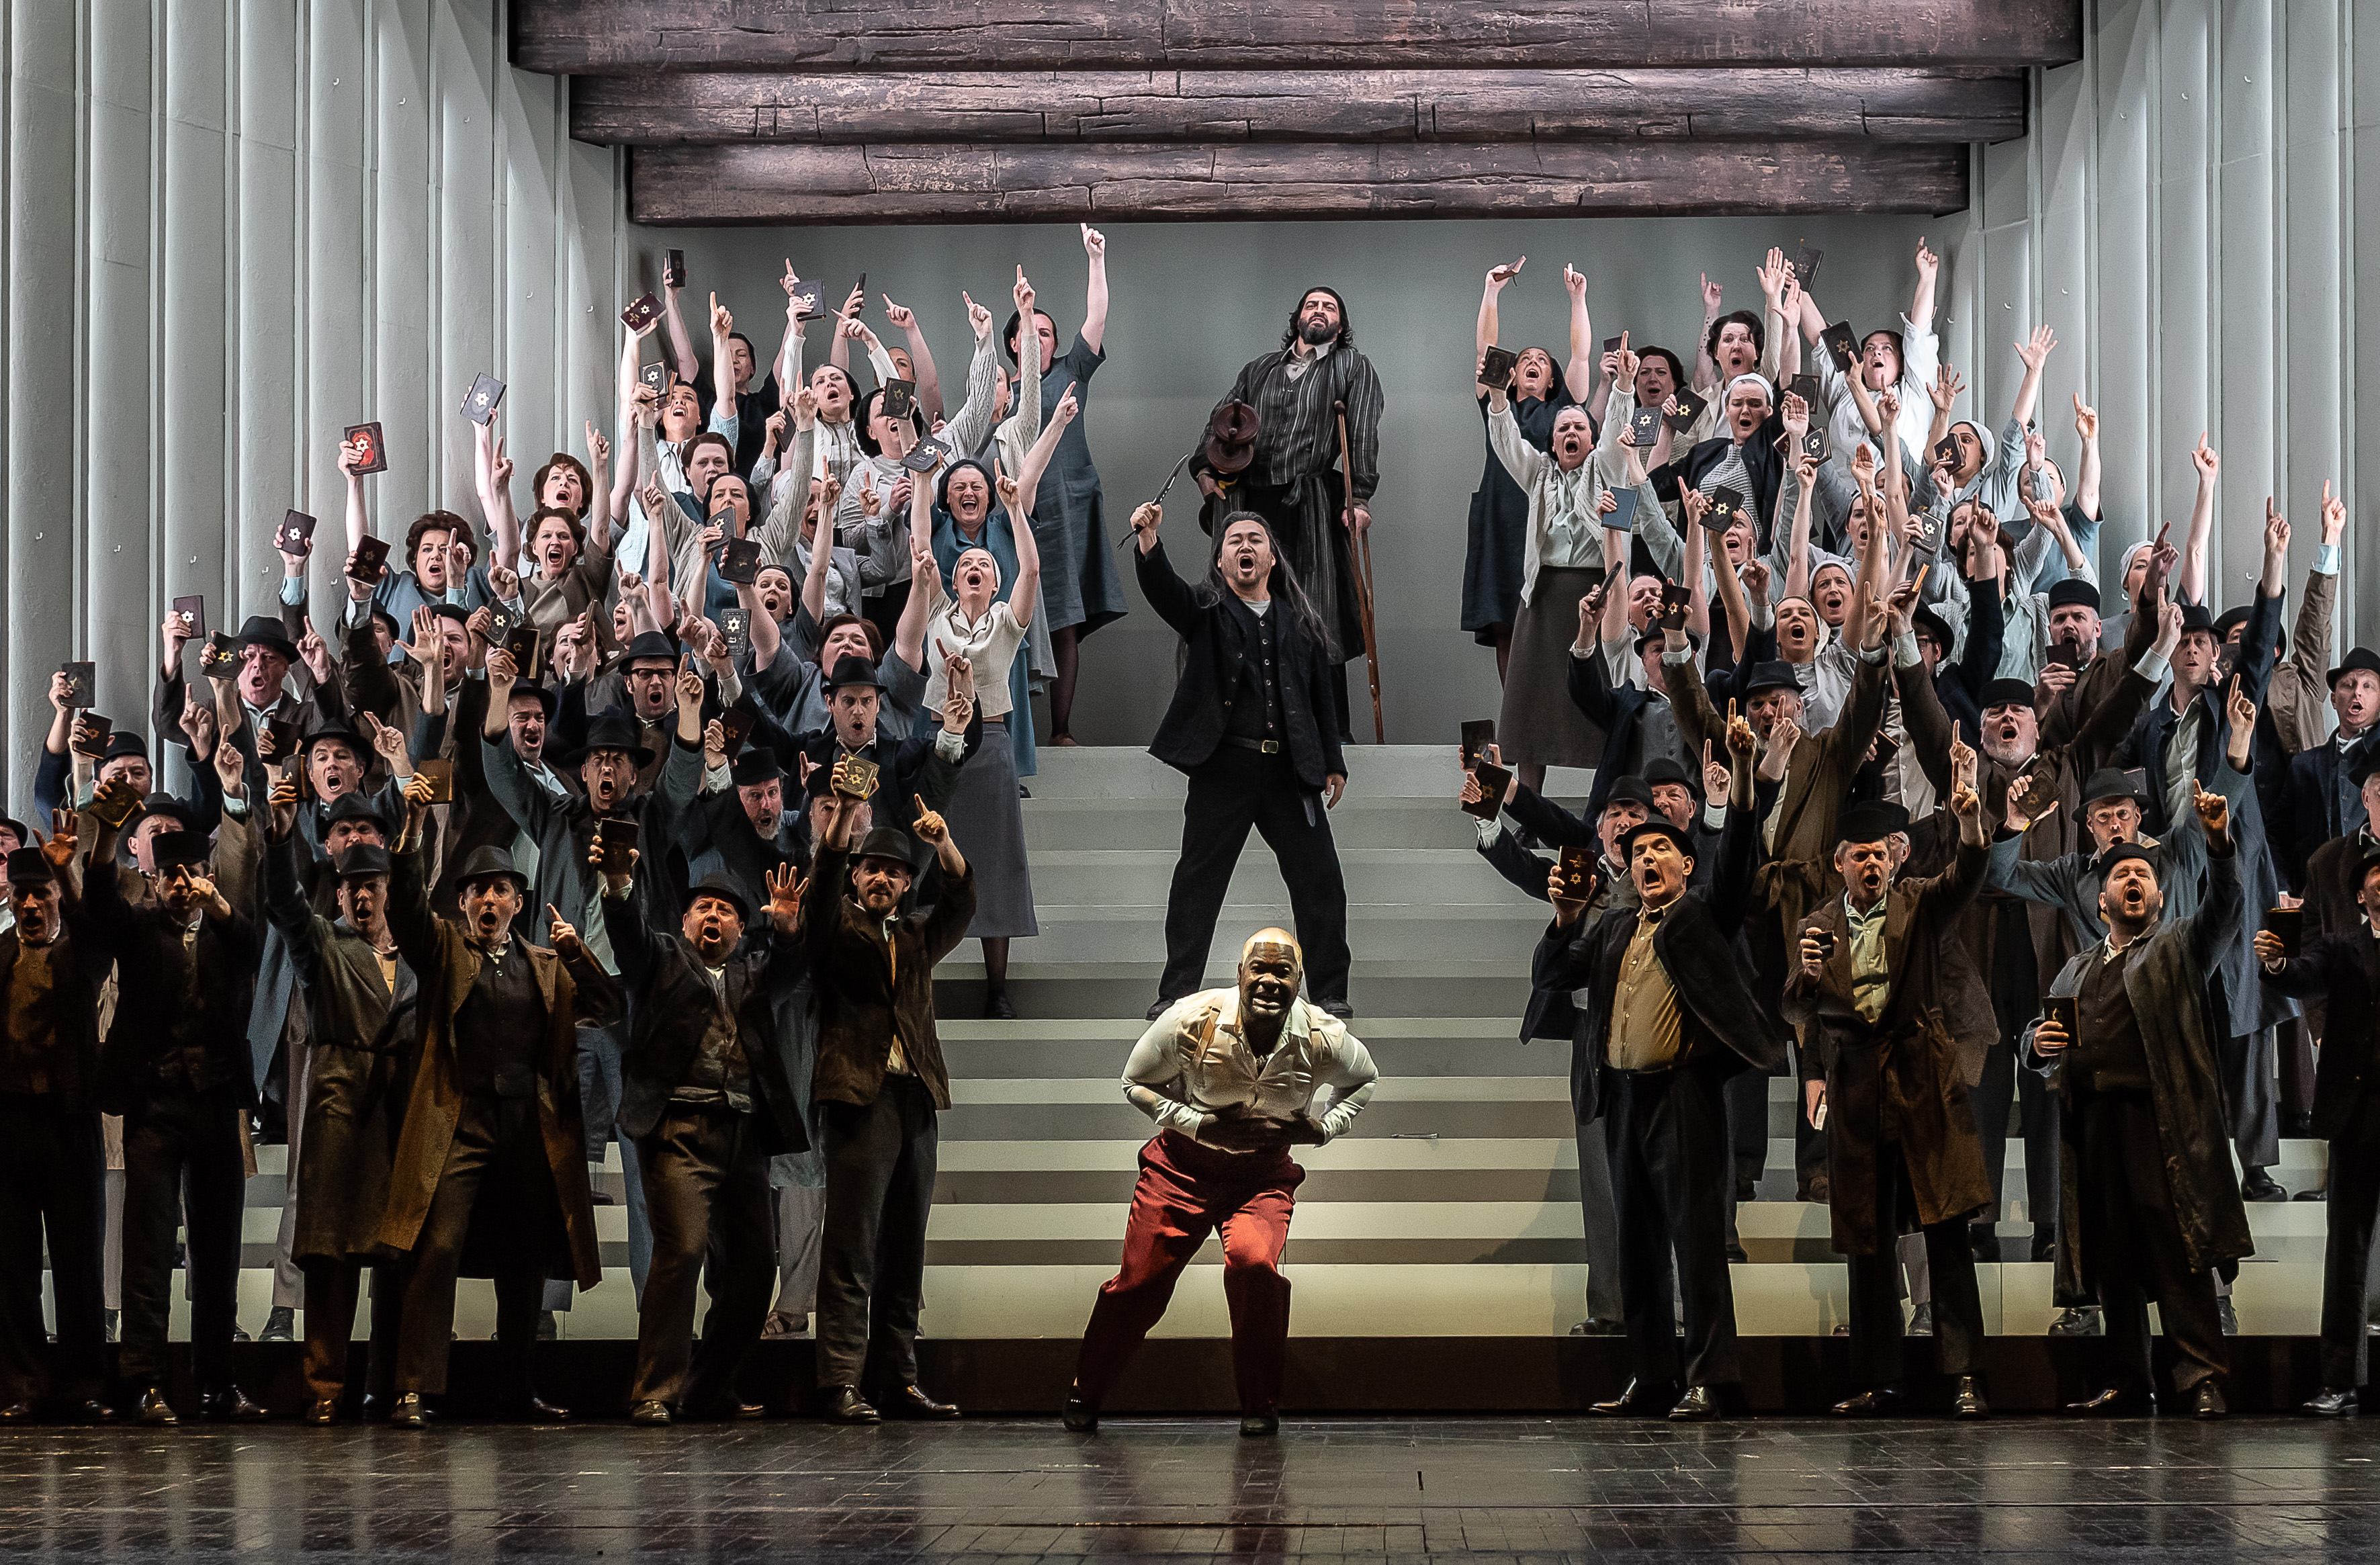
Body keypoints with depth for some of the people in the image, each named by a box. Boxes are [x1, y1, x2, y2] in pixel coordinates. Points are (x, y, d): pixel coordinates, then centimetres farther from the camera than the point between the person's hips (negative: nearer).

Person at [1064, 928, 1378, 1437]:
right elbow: (1137, 1082, -4)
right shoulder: (1191, 1021, -19)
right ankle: (1085, 1394, 22)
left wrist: (1323, 1129, -8)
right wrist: (1201, 1125, -18)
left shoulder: (1323, 1039, -14)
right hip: (1185, 1163, 0)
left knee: (1254, 1262, -27)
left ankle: (1260, 1405, -8)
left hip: (1265, 1171, 0)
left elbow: (1364, 1080, 10)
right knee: (1141, 1278, -4)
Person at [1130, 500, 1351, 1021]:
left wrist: (1333, 763, 15)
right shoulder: (1206, 608, 7)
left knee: (1320, 880, 2)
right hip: (1224, 766, -2)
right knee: (1197, 881, -1)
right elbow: (1163, 589, -14)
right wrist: (1149, 543, -33)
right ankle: (1177, 993, 5)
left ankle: (1330, 992, 12)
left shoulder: (1299, 621, 15)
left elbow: (1322, 697, 18)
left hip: (1291, 771, 3)